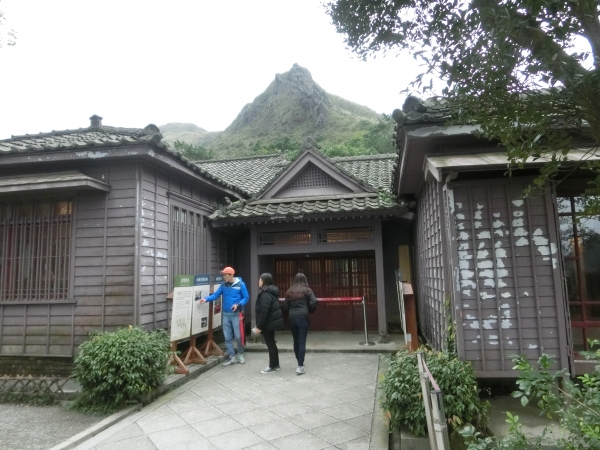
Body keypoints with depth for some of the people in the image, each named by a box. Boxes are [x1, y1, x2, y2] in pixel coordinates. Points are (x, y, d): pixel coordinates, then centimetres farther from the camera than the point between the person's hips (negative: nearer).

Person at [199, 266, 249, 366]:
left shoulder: (240, 284, -9)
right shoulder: (223, 285, 4)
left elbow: (246, 298, -5)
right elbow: (216, 294, 1)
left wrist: (238, 305, -19)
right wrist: (206, 299, -15)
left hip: (236, 314, -4)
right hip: (226, 314, 4)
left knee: (238, 336, 2)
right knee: (227, 337, 7)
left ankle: (240, 354, 24)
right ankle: (232, 357, 18)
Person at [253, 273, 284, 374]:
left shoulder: (266, 294, -20)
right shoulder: (270, 292, 12)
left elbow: (263, 311, -25)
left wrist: (259, 326, -20)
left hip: (268, 323, -10)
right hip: (272, 321, 10)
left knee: (270, 344, 0)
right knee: (271, 343, 16)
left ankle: (272, 366, 9)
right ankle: (276, 365, 25)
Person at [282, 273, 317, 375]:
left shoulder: (289, 291, 11)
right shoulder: (307, 290, 3)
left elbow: (285, 307, 7)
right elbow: (313, 303, -9)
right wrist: (310, 311, 8)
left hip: (292, 318, 3)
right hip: (303, 317, -3)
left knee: (296, 341, 15)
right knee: (302, 341, -3)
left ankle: (300, 362, 25)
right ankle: (300, 366, -8)